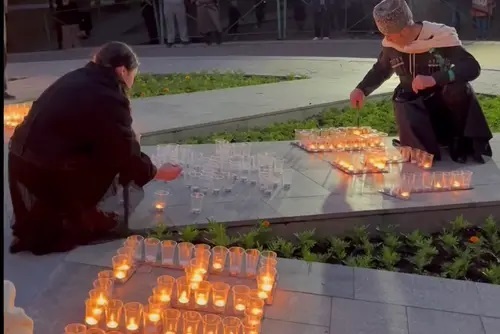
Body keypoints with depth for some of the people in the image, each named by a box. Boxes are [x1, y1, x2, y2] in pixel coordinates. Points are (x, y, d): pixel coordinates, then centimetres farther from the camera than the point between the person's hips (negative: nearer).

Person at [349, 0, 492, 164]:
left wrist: (434, 79, -44)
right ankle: (424, 152, 2)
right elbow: (381, 70, 14)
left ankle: (462, 140, -10)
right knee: (410, 124, -33)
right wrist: (361, 89, -5)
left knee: (458, 88, -35)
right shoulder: (390, 44, -6)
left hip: (442, 98, -1)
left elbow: (472, 68, -28)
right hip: (413, 103, 2)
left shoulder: (440, 37, -20)